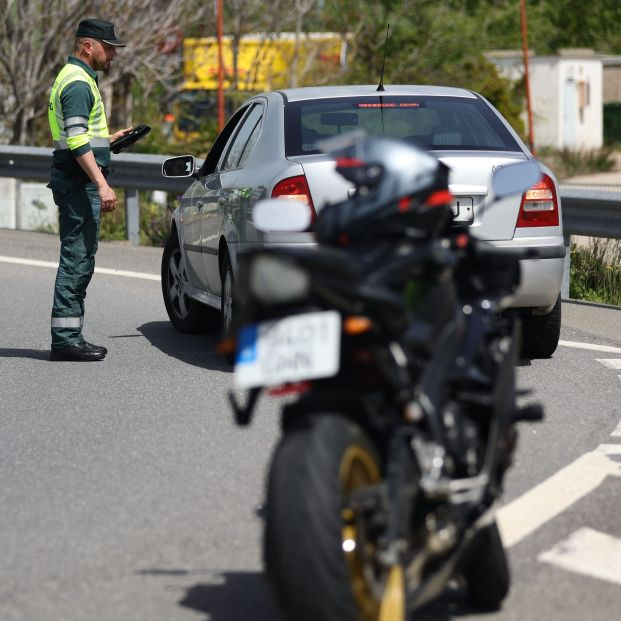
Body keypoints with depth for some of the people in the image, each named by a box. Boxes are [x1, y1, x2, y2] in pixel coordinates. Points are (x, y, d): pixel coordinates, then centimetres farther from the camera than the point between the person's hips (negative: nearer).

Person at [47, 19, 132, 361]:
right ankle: (65, 340, -9)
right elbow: (77, 141, -22)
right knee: (77, 259, -10)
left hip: (75, 181, 11)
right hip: (78, 181, -11)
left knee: (78, 260, 12)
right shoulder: (78, 83, -13)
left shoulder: (74, 78, 19)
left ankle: (69, 338, 14)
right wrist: (102, 184, -27)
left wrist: (109, 138, 29)